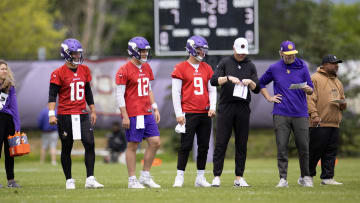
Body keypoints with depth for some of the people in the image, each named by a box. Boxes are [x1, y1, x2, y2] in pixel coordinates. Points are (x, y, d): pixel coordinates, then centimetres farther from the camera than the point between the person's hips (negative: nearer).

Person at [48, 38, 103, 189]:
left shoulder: (84, 70, 9)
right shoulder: (59, 73, -7)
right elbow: (52, 96, -8)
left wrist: (92, 110, 19)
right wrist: (51, 114, -19)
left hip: (82, 115, 4)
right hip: (65, 116, -4)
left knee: (90, 144, -8)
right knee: (66, 148, 4)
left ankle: (90, 179, -7)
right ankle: (69, 180, 14)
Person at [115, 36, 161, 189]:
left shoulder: (146, 68, 13)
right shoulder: (124, 70, -10)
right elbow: (119, 95, -11)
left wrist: (155, 108, 16)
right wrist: (125, 116, -15)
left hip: (147, 113, 7)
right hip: (133, 115, -7)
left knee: (155, 142, 3)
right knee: (132, 146, -1)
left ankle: (145, 176, 13)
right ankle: (132, 180, 6)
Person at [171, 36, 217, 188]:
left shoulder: (207, 68, 12)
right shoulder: (181, 68, -3)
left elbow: (212, 90, 15)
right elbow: (176, 92, -5)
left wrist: (212, 107, -1)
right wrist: (179, 114, -9)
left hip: (205, 113, 5)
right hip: (188, 114, -5)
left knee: (204, 146, 7)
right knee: (186, 146, -5)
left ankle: (200, 178, 14)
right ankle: (179, 177, 1)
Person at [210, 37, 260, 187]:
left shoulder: (250, 66, 12)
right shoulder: (225, 63, 6)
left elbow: (257, 89, 9)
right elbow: (214, 81, -5)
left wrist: (250, 82, -11)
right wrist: (228, 78, -20)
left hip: (243, 108, 2)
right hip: (226, 106, -2)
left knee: (241, 144, 3)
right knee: (221, 143, -5)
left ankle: (239, 177, 8)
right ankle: (216, 176, -3)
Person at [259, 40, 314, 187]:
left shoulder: (302, 67, 6)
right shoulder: (274, 69, 7)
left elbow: (311, 90, 7)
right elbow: (261, 83, 21)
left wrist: (308, 89, -17)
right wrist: (269, 98, 8)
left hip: (300, 114, 0)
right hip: (281, 114, 0)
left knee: (304, 147, 1)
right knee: (282, 147, -4)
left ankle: (305, 177, 17)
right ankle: (283, 179, -1)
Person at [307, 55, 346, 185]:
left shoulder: (337, 82, 22)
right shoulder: (315, 79, -3)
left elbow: (342, 100, 28)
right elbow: (310, 98, -11)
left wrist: (342, 104, 3)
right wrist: (314, 114, -23)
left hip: (334, 123, 7)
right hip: (319, 123, -7)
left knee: (331, 152, 4)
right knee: (315, 150, -4)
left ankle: (327, 178, 6)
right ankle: (308, 176, 6)